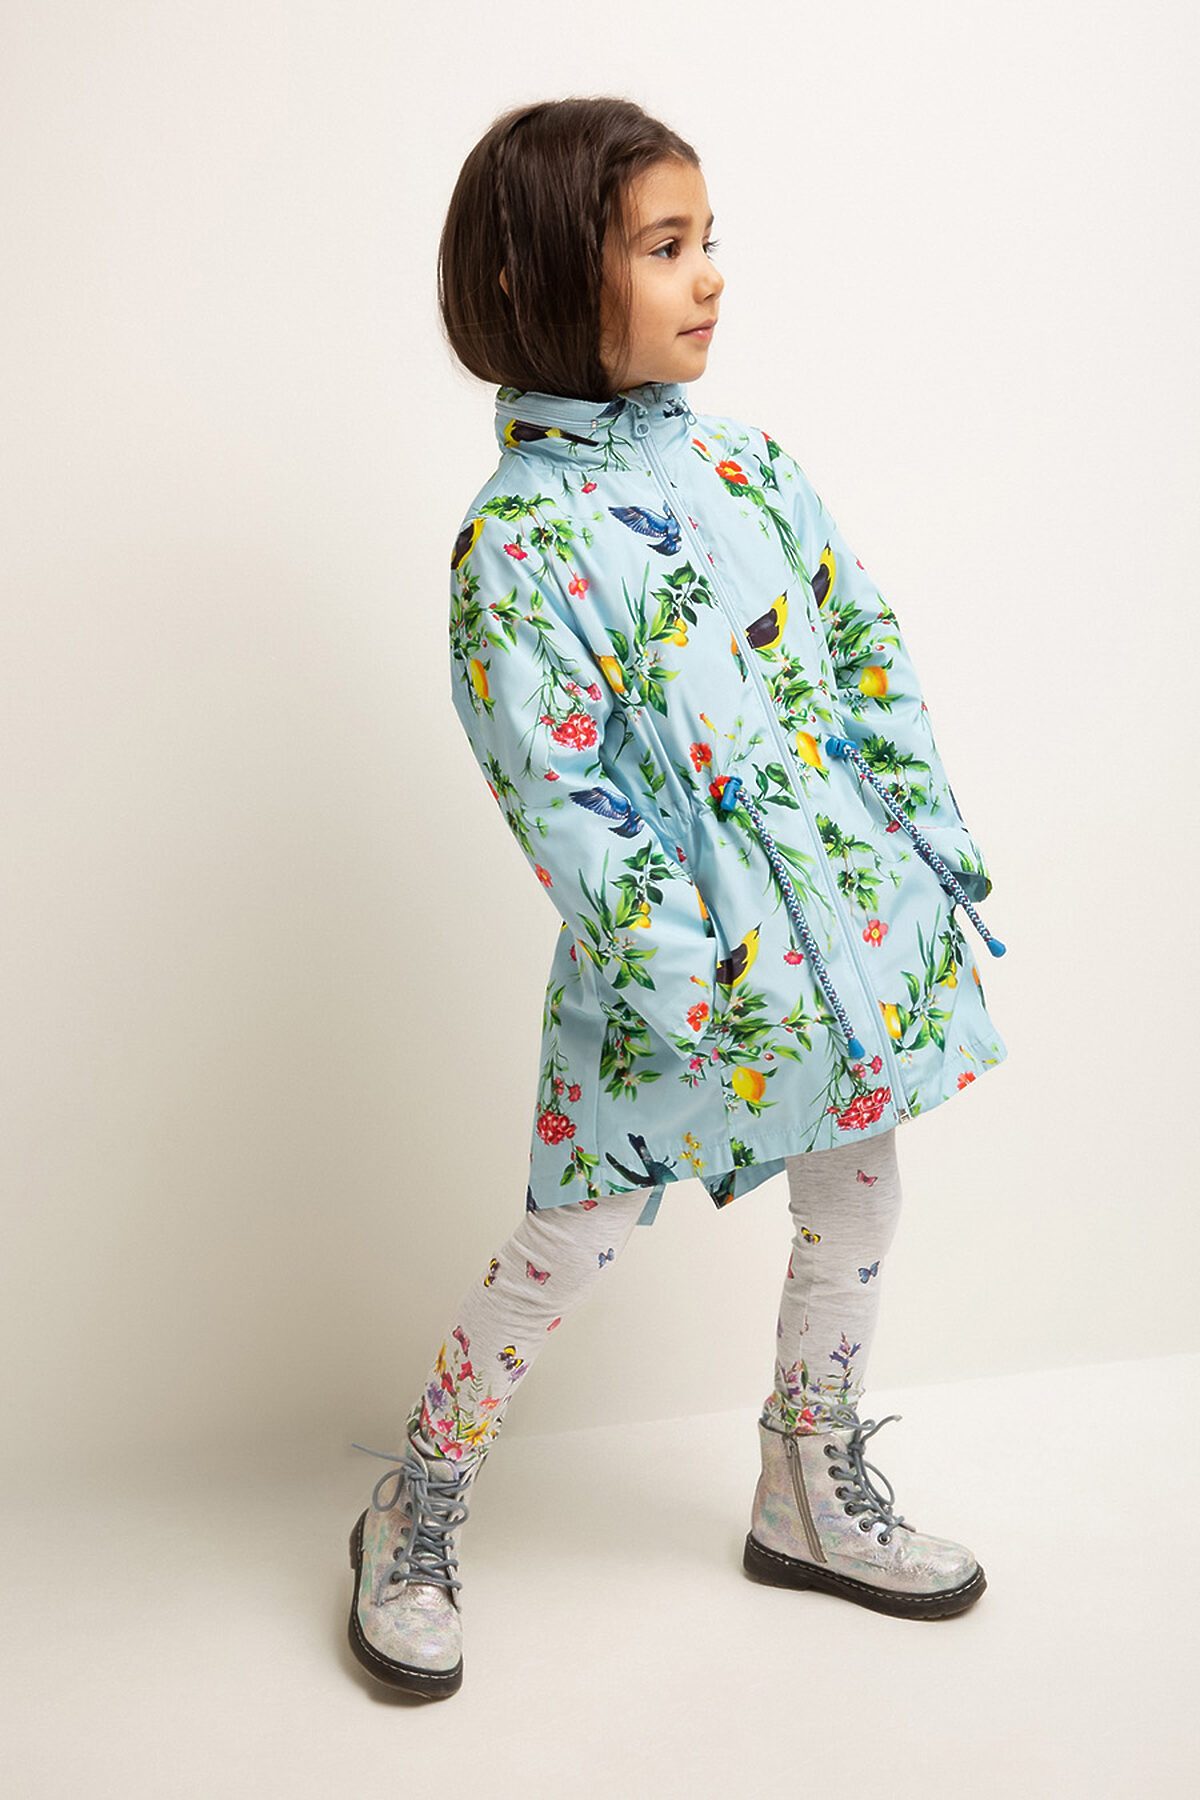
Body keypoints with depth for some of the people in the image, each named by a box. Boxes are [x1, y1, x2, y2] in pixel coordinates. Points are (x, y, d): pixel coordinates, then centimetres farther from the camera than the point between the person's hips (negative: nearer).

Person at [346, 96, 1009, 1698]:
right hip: (678, 961, -7)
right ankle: (414, 1520, 27)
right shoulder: (517, 539, -15)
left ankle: (812, 1497, 39)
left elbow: (867, 650, 10)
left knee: (857, 1202, 17)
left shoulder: (746, 461, 5)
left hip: (854, 914, 7)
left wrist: (938, 841, 6)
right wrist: (686, 979, -21)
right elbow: (556, 793, -18)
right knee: (573, 1240, 4)